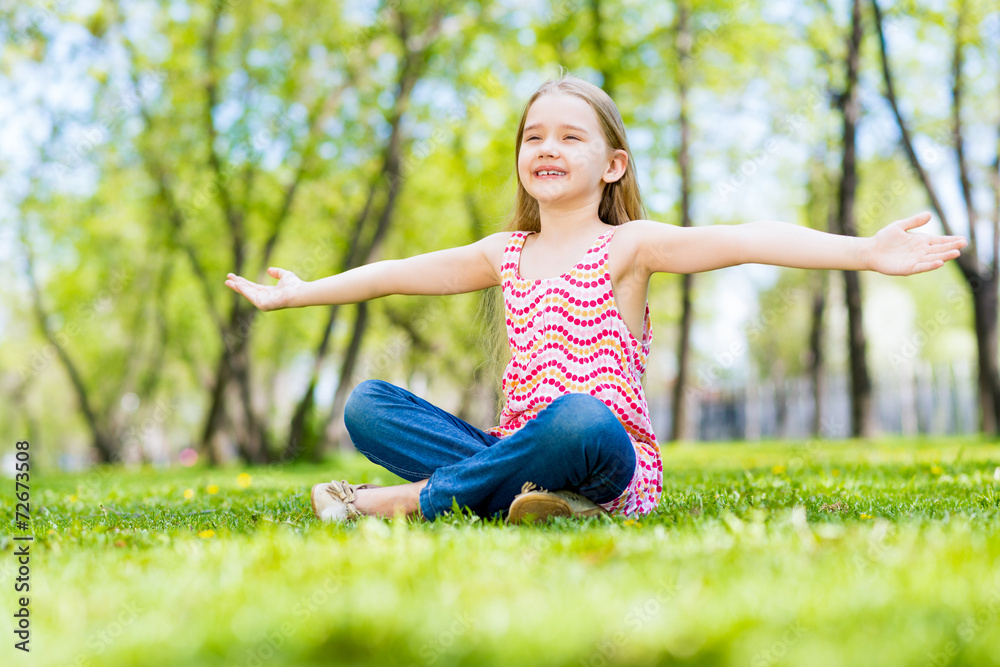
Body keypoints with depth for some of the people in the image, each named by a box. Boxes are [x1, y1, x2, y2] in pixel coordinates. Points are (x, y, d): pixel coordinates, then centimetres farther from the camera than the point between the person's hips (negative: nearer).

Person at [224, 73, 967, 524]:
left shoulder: (628, 245, -2)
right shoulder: (507, 254, 15)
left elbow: (738, 241, -19)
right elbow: (398, 273, 24)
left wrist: (866, 250, -32)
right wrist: (296, 293, 31)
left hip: (615, 458, -5)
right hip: (518, 452, 5)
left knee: (579, 417, -41)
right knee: (366, 405, -9)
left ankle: (418, 498, -22)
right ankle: (524, 497, -28)